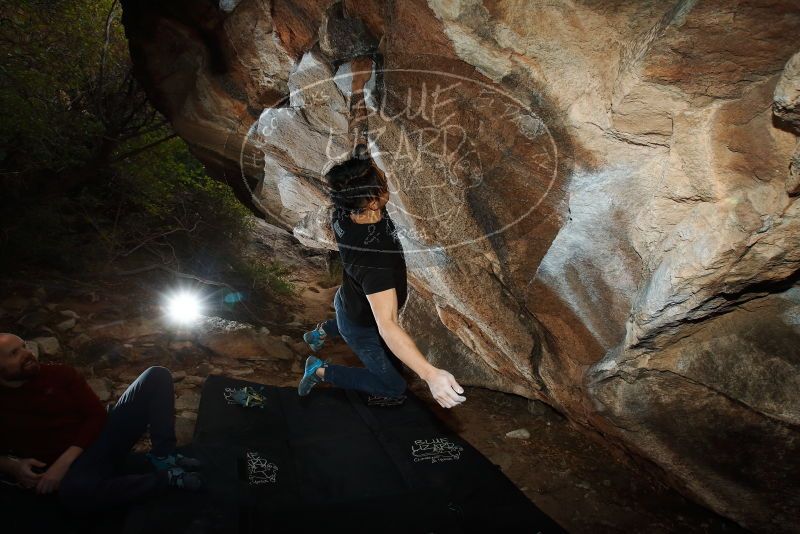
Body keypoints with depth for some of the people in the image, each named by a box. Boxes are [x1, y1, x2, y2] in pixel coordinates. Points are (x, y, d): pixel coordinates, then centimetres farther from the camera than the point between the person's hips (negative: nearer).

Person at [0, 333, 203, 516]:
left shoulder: (59, 374, 5)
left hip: (103, 434, 4)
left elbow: (97, 415, -1)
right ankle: (167, 476, -23)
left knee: (157, 375, -8)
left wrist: (63, 461, -15)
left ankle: (163, 456, -14)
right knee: (74, 490, -43)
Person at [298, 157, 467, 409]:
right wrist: (430, 373, -61)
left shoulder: (343, 214, -25)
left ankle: (323, 330, 47)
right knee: (394, 386, 15)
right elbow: (387, 326, -53)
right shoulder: (375, 260, -48)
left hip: (348, 300, 7)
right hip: (362, 327, -7)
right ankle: (321, 370, 13)